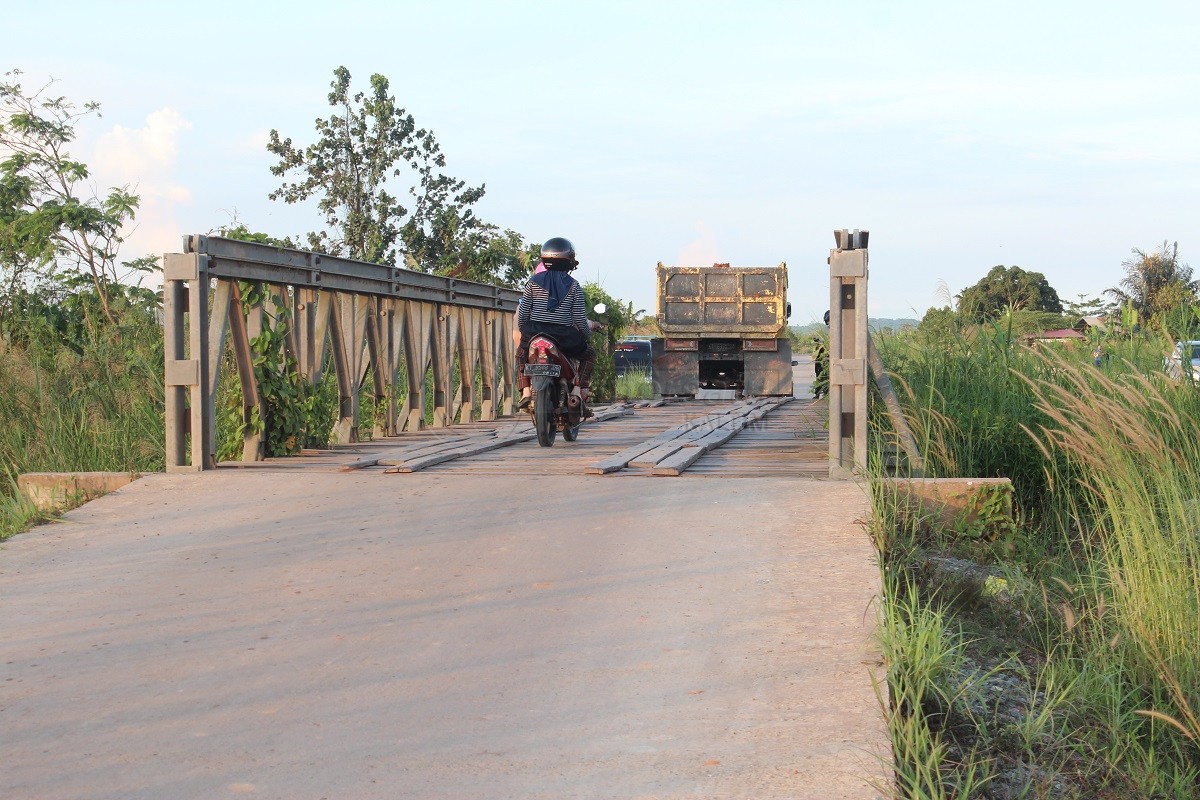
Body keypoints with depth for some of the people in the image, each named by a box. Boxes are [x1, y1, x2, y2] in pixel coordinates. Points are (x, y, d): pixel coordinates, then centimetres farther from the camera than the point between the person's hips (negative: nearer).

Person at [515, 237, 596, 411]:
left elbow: (522, 312, 5)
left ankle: (525, 391, 14)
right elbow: (580, 318, -3)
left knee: (521, 352, 34)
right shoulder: (573, 285, 0)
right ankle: (579, 390, 6)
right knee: (589, 353, 26)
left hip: (534, 333, 2)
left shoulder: (534, 282, 4)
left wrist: (523, 331, 22)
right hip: (565, 336, -1)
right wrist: (587, 335, 16)